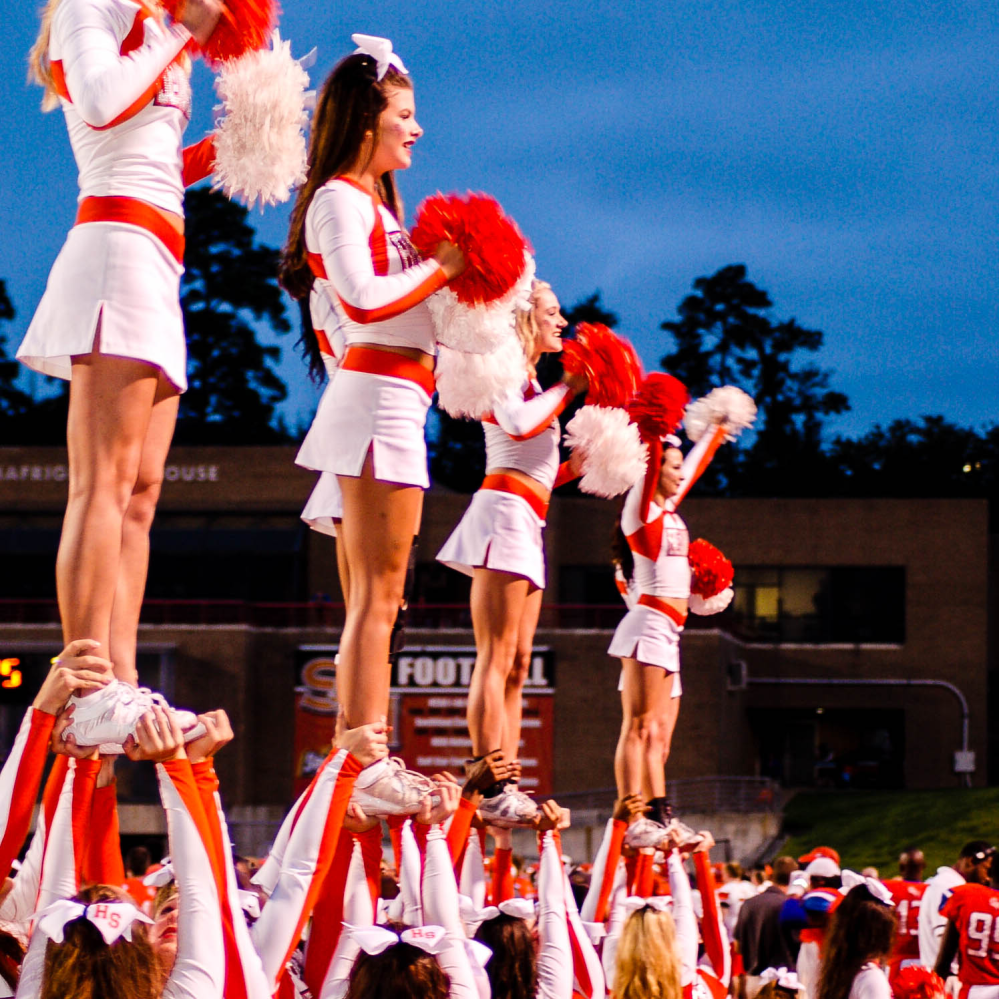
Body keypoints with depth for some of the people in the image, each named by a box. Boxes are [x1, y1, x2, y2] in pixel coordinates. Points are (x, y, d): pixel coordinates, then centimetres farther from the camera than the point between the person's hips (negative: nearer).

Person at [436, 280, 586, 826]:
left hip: (526, 524, 10)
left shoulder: (530, 384, 24)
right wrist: (568, 387, -10)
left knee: (516, 665, 5)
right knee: (497, 657, -16)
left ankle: (505, 791, 2)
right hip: (504, 511, -10)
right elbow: (518, 424, -22)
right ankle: (490, 787, -22)